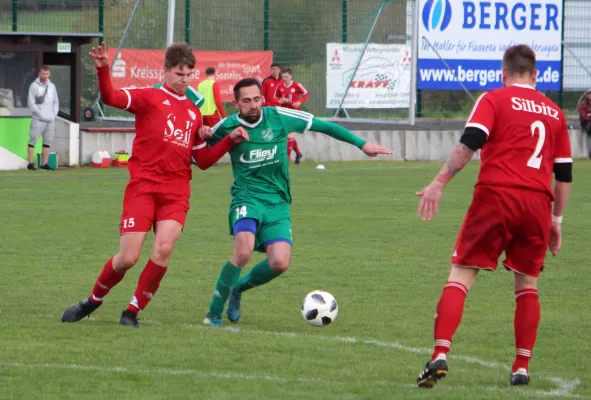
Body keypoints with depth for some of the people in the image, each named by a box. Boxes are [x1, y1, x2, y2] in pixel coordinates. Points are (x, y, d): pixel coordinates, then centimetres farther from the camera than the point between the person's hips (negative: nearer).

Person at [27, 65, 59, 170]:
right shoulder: (34, 86, -1)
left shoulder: (52, 86, 14)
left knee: (48, 142, 6)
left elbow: (56, 102, 19)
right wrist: (41, 114, -11)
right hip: (38, 119, -5)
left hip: (50, 120, 5)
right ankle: (31, 163, -6)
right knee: (33, 140, -7)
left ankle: (44, 163, 12)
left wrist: (54, 114, 3)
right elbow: (31, 103, -5)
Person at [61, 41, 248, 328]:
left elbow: (203, 160, 23)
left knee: (164, 250, -18)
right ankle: (93, 300, 21)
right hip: (143, 186, -3)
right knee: (128, 258, -7)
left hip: (176, 193, 3)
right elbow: (111, 98, -16)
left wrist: (230, 140, 10)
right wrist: (103, 69, -33)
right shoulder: (150, 97, 2)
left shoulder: (194, 112, 18)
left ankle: (132, 311, -1)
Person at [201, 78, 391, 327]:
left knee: (280, 263, -16)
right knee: (244, 252, -29)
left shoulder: (278, 117, -2)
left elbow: (322, 126, 5)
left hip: (277, 202, 2)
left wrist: (361, 144, 3)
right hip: (247, 198, -2)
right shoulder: (227, 127, -3)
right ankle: (214, 313, -13)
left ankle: (238, 288, 15)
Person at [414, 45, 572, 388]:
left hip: (496, 195, -3)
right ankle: (522, 367, 13)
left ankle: (440, 355, -15)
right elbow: (565, 173, 19)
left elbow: (469, 143, -10)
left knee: (461, 275, -1)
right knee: (527, 283, 18)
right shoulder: (554, 112, 18)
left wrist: (440, 183, -12)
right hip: (538, 204, 3)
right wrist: (556, 220, 27)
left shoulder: (494, 100, 6)